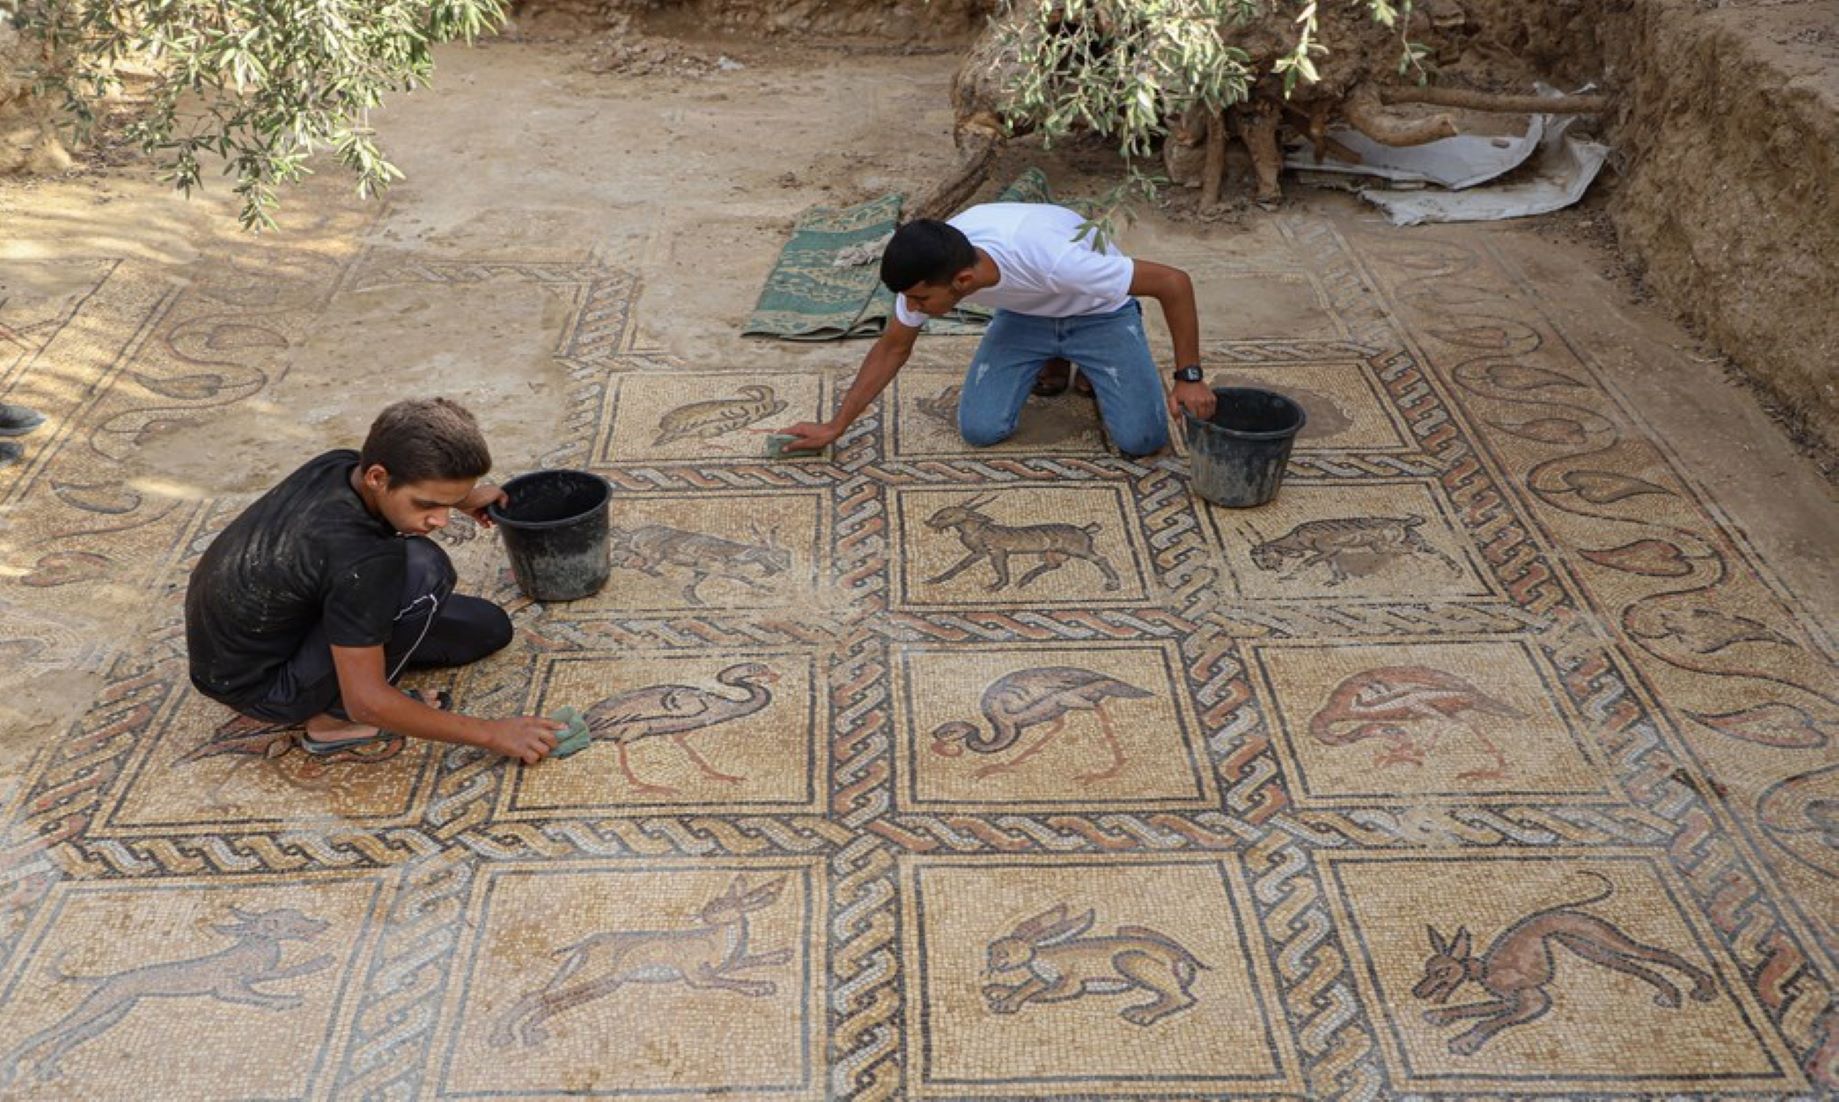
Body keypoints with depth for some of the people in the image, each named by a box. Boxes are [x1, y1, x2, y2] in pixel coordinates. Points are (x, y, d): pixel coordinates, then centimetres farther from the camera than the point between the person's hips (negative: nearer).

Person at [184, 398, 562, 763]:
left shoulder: (338, 466, -11)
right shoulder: (356, 560, -35)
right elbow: (365, 702, -28)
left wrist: (462, 498, 20)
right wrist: (490, 733, -22)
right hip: (259, 690, -8)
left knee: (489, 626, 6)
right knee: (425, 568, -26)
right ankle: (334, 718, -11)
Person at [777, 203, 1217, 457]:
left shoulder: (1051, 259, -45)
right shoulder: (927, 268, -28)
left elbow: (1174, 282, -35)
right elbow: (893, 348, -8)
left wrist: (1188, 377, -32)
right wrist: (834, 426, -9)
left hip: (1099, 312, -4)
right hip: (1024, 315, 4)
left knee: (1141, 439, -18)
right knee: (980, 429, -14)